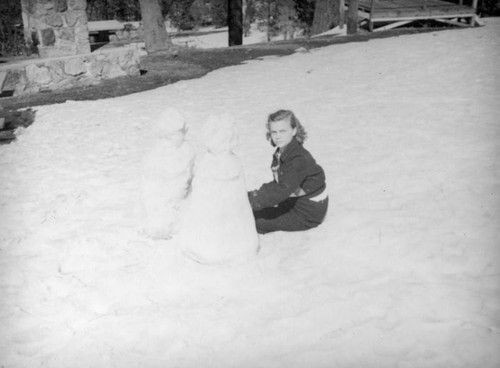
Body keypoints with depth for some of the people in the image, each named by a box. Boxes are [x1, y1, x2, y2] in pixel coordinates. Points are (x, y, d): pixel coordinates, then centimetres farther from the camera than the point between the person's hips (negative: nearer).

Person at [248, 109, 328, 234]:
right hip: (294, 202, 9)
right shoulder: (280, 153, 2)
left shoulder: (299, 159, -28)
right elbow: (277, 184, 8)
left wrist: (252, 201, -37)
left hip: (308, 215, -9)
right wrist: (255, 194, -8)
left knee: (255, 219, -13)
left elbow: (283, 190, -35)